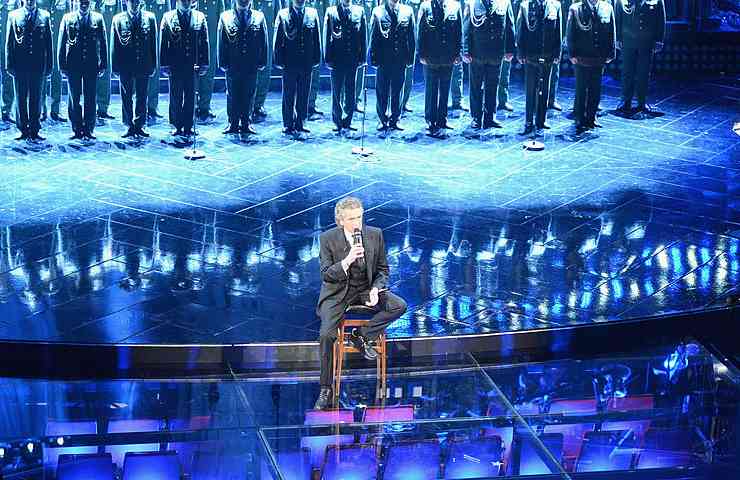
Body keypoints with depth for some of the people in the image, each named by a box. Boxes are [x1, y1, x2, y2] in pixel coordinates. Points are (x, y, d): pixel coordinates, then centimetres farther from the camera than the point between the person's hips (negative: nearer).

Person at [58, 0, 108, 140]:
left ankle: (88, 130, 8)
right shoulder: (67, 19, 5)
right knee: (74, 99, 2)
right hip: (73, 65, 0)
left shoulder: (98, 19, 6)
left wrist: (103, 64, 1)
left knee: (90, 100, 2)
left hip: (91, 65, 0)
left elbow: (103, 43, 7)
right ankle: (77, 130, 8)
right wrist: (62, 65, -1)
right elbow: (61, 43, 5)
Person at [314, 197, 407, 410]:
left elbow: (382, 269, 7)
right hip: (338, 291, -3)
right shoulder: (328, 239, -9)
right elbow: (326, 275, -13)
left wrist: (376, 289, -13)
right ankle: (326, 389, -12)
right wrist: (347, 260, -30)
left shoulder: (375, 235, -2)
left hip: (367, 288, 3)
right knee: (326, 335, -23)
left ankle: (362, 335, -7)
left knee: (399, 306, -23)